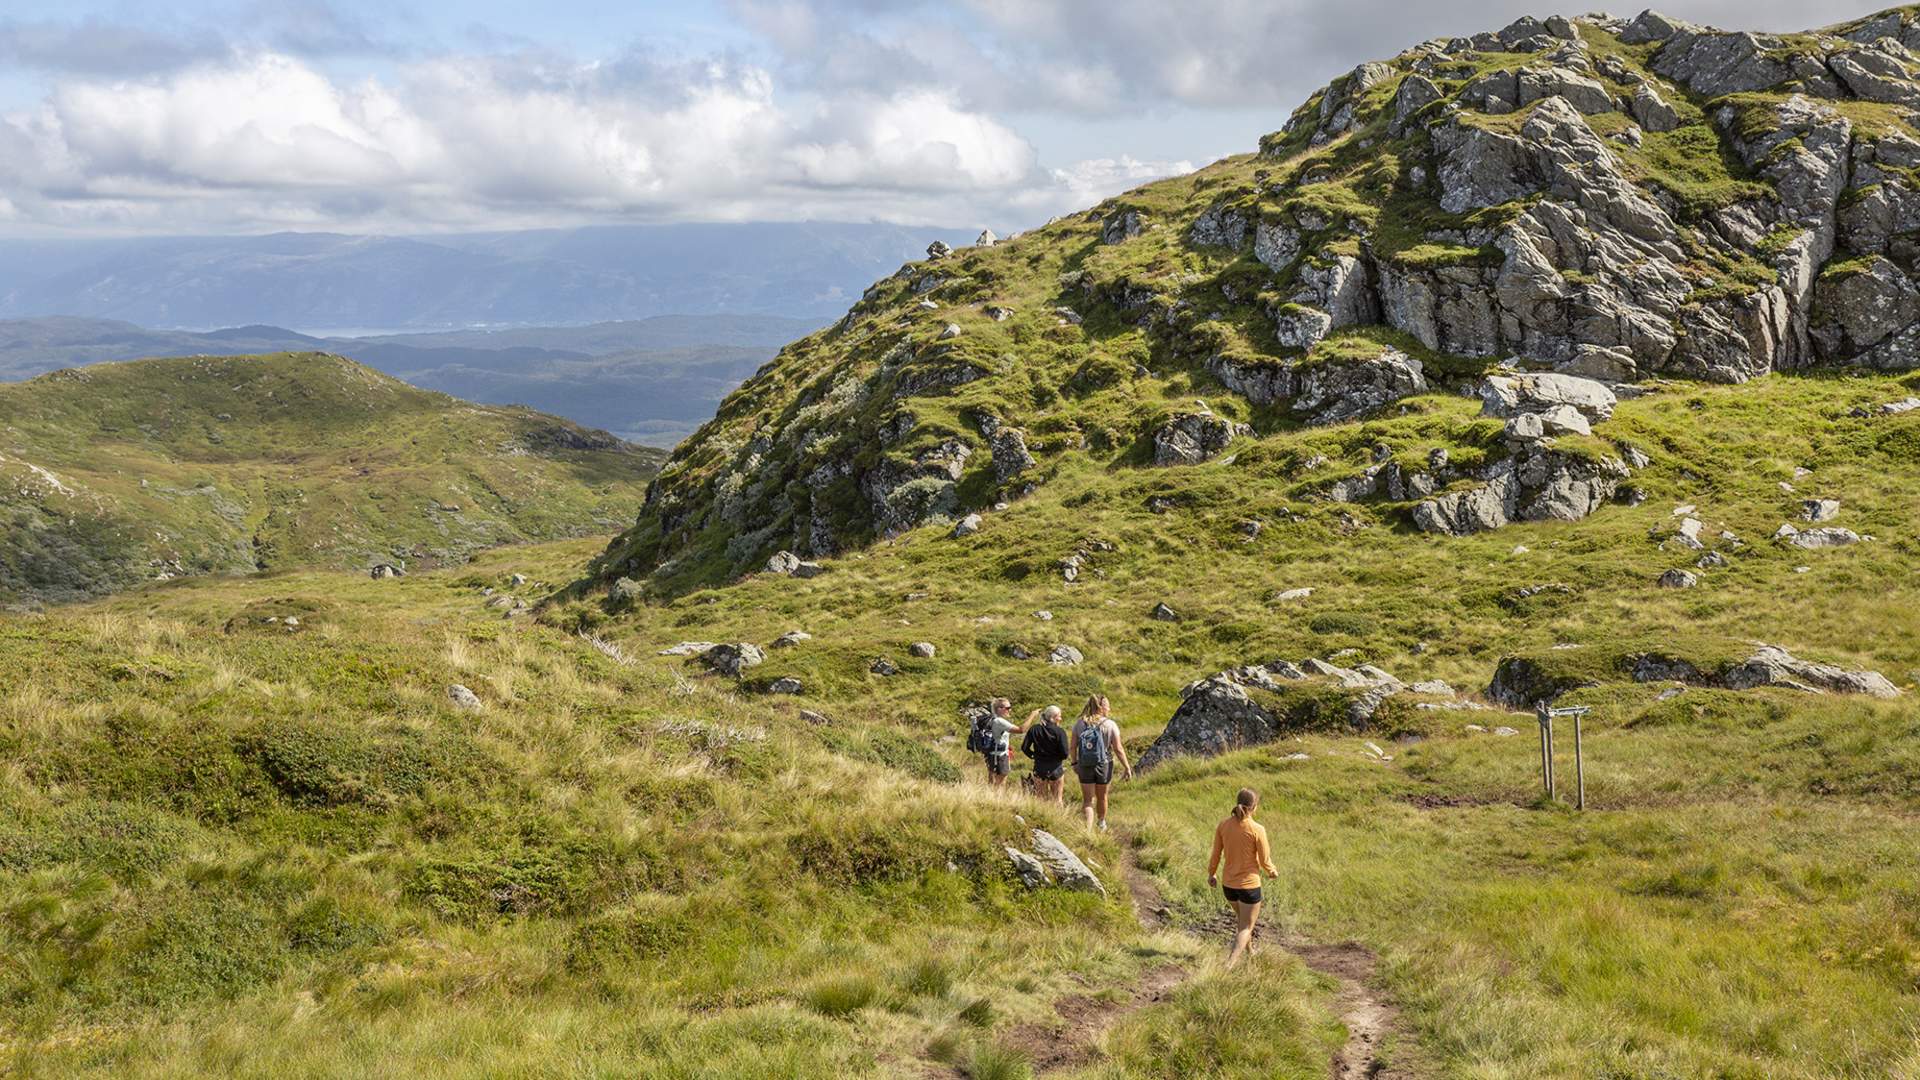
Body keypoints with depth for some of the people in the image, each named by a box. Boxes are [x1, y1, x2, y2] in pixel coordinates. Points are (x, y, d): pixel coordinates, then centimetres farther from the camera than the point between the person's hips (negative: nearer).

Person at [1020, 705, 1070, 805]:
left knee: (1040, 798, 15)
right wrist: (1058, 757, 6)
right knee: (1057, 799, 11)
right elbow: (1064, 753, -16)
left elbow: (1024, 747, -3)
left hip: (1039, 768, 3)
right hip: (1056, 769, -3)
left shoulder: (1034, 729, -3)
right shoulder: (1060, 731, -13)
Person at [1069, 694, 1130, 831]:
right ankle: (1101, 825, 43)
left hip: (1084, 767, 1)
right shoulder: (1110, 725, -12)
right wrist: (1127, 767, -3)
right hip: (1104, 765, -1)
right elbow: (1118, 749, -12)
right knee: (1102, 797, 22)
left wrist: (1075, 763, 14)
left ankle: (1088, 829, -12)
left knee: (1088, 800, 6)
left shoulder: (1079, 723, -6)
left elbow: (1072, 746, -2)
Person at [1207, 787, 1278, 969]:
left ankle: (1249, 951, 49)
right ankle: (1230, 964, -7)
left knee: (1241, 916, 30)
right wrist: (1272, 872, 11)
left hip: (1228, 884, 5)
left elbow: (1216, 854, 0)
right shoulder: (1257, 830, -20)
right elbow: (1265, 861, -11)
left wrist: (1211, 873, 17)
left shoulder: (1223, 824, -8)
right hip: (1249, 884, -5)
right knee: (1245, 926, 8)